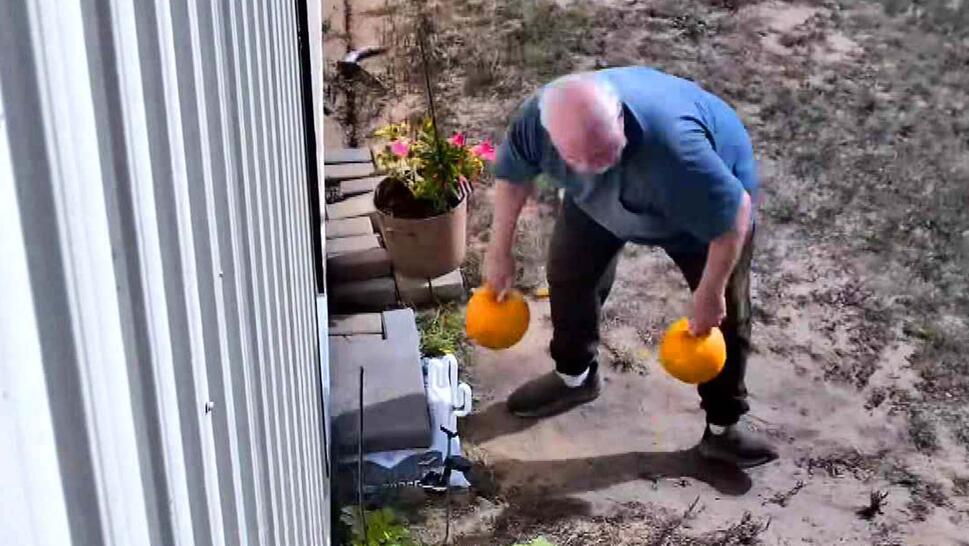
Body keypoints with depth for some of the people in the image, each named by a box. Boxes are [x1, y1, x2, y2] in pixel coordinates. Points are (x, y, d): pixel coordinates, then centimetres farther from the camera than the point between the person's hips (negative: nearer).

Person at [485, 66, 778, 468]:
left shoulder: (672, 149, -49)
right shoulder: (538, 117, -34)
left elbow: (734, 213, -34)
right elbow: (512, 175, -12)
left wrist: (710, 292, -23)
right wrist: (500, 252, -3)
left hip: (710, 197, -4)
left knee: (722, 313, -1)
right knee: (568, 273, 9)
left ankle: (723, 426, 18)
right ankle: (575, 377, 34)